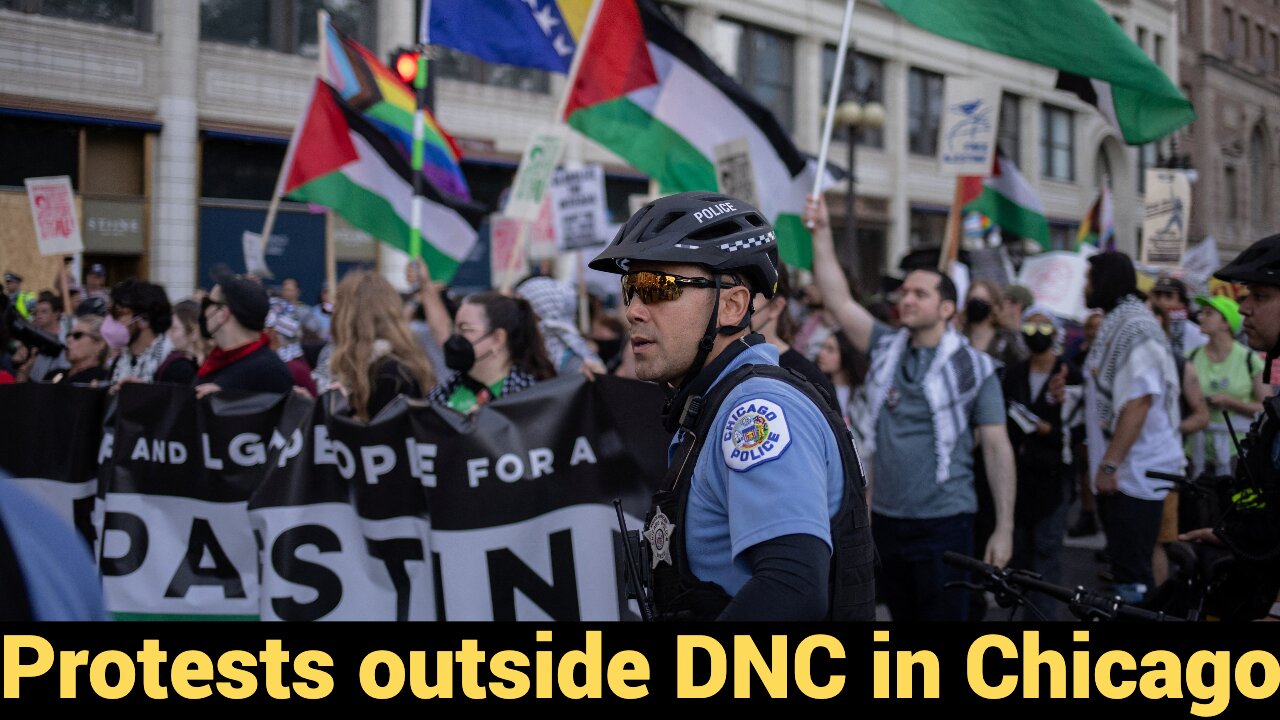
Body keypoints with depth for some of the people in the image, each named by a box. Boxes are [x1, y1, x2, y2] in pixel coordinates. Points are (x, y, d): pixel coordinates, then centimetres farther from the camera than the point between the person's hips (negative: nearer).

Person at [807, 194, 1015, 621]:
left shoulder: (973, 367, -5)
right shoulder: (886, 349, 7)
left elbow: (997, 448, -6)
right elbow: (838, 299, 0)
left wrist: (1004, 528, -10)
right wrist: (822, 233, -9)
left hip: (943, 523, -5)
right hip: (886, 519, 5)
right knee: (901, 617, 13)